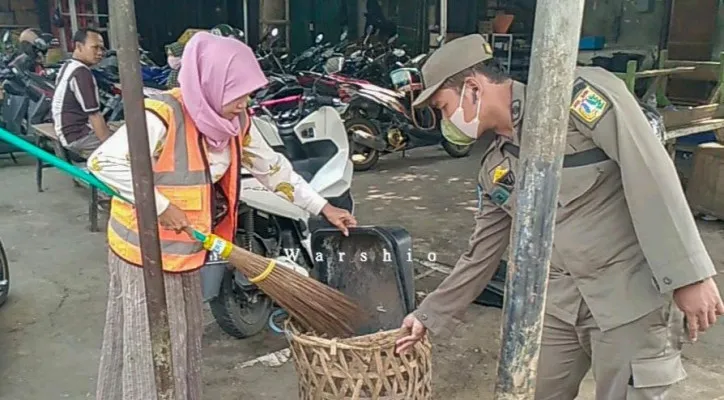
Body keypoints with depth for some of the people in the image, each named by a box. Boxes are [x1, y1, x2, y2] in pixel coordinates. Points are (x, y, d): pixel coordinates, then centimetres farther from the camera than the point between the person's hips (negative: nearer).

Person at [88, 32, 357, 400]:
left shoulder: (235, 121, -4)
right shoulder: (162, 117, -27)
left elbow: (272, 167, 4)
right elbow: (103, 163, -28)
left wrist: (323, 208, 3)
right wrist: (160, 206, -29)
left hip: (188, 245, 7)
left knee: (186, 335, 20)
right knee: (150, 343, 5)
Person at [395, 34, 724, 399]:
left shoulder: (575, 92, -13)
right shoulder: (493, 171, 8)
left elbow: (650, 171, -19)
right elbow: (480, 255, 15)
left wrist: (689, 274, -22)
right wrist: (430, 315, 17)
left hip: (633, 292, -6)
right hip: (559, 299, 7)